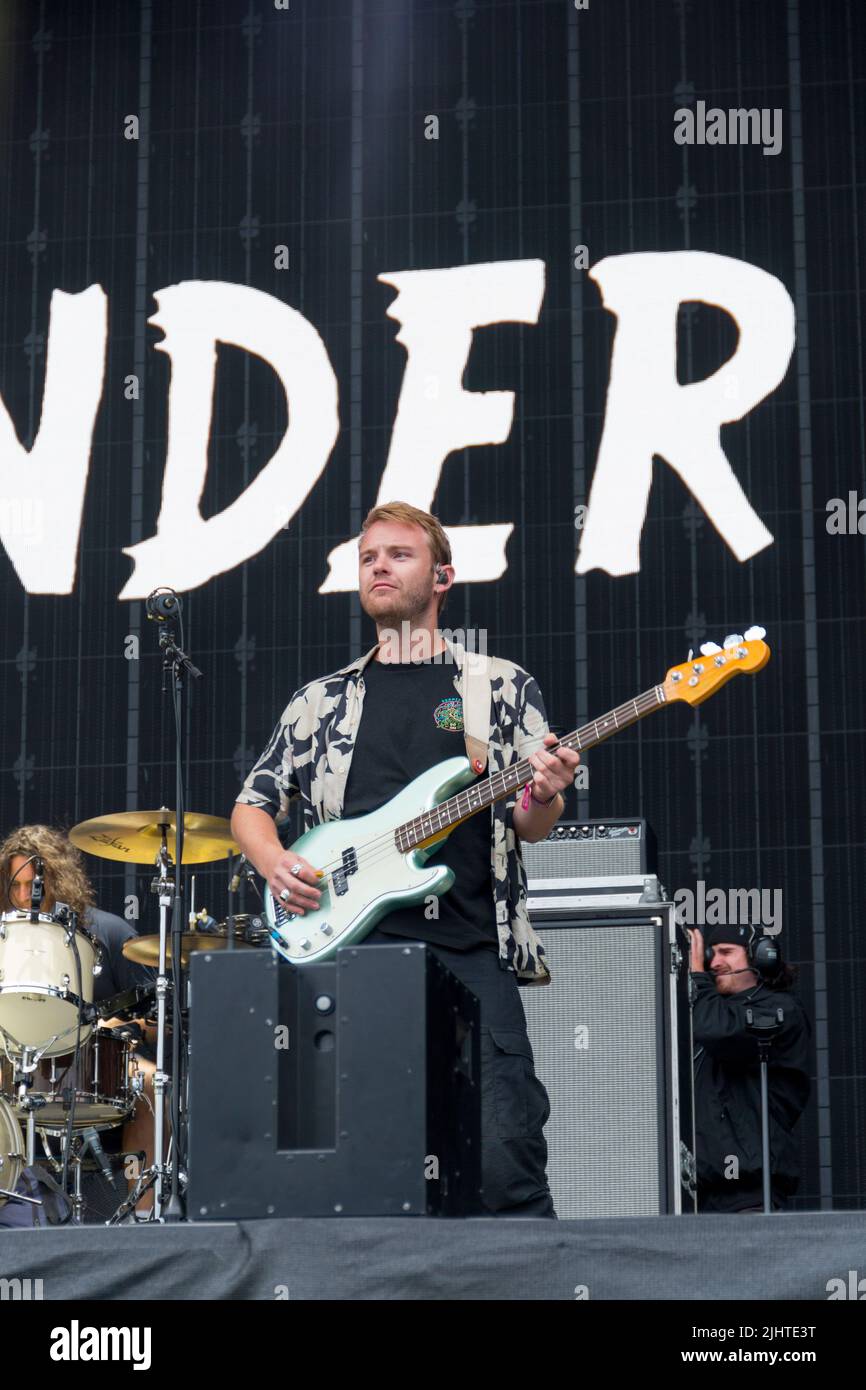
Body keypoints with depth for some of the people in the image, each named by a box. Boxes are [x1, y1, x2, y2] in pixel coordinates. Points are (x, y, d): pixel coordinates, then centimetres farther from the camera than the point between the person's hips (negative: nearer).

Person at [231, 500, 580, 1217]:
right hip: (350, 948, 2)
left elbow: (531, 824, 9)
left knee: (505, 1159, -12)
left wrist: (543, 797, -15)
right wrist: (276, 863, -2)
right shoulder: (322, 701, 20)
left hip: (471, 950, -2)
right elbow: (251, 806, 20)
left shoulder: (502, 687, 14)